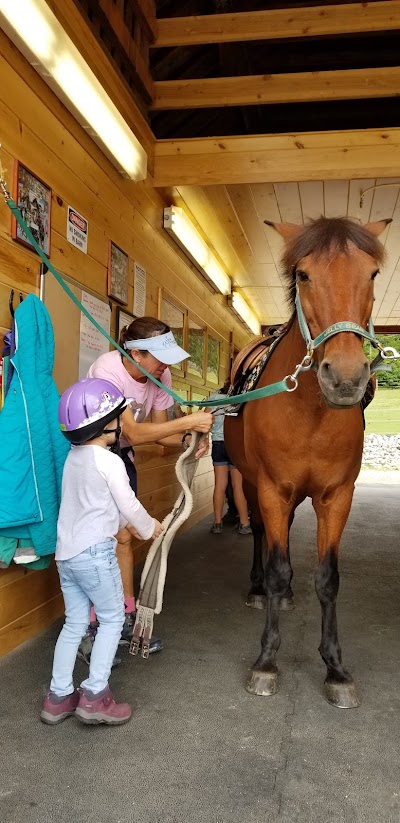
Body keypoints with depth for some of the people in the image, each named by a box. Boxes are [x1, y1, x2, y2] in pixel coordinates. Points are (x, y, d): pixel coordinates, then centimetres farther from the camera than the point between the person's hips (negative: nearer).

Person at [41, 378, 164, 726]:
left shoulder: (74, 457, 9)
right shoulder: (110, 461, -16)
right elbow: (130, 505, -8)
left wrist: (125, 522, 30)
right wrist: (150, 528, 11)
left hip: (65, 553, 8)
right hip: (94, 553, -8)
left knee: (75, 622, 17)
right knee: (112, 619, 9)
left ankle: (58, 696, 23)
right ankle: (95, 694, 10)